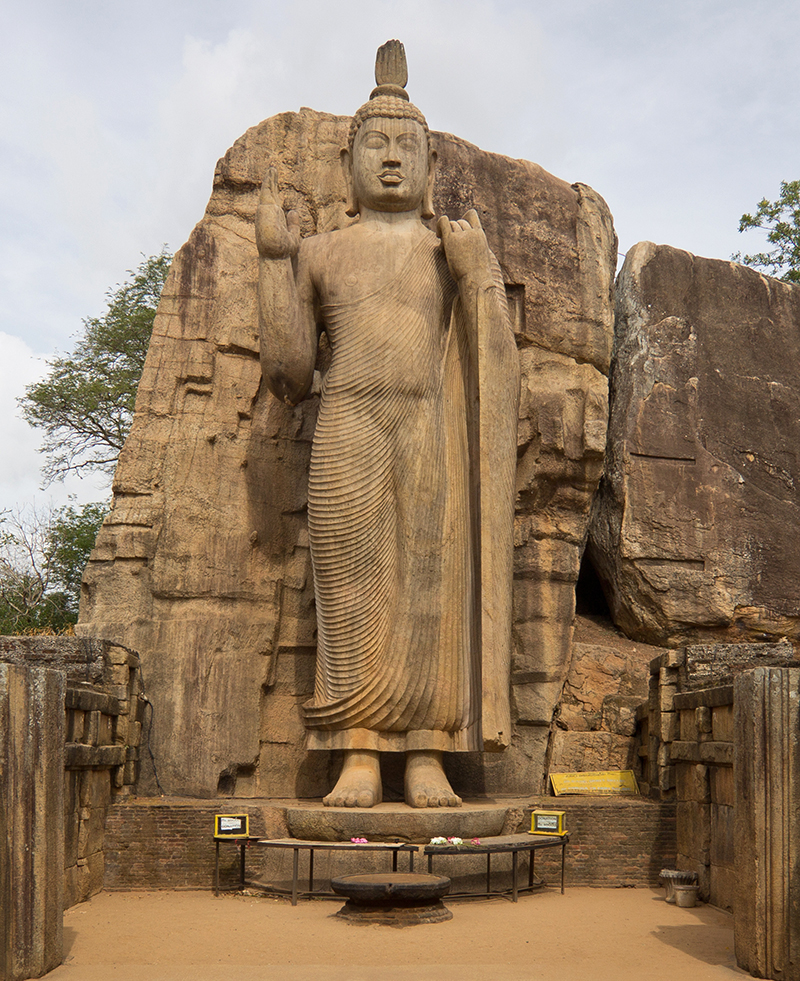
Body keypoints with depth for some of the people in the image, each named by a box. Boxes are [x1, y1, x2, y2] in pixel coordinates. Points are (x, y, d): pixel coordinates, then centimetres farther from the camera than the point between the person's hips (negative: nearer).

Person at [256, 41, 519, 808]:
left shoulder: (456, 253, 13)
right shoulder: (318, 254, 14)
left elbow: (493, 367, 4)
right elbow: (287, 374, 5)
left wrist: (474, 272, -7)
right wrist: (273, 257, 2)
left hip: (430, 435, 0)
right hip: (347, 437, 0)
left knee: (430, 590, -4)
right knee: (351, 591, -5)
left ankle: (427, 763, 1)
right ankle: (358, 763, 0)